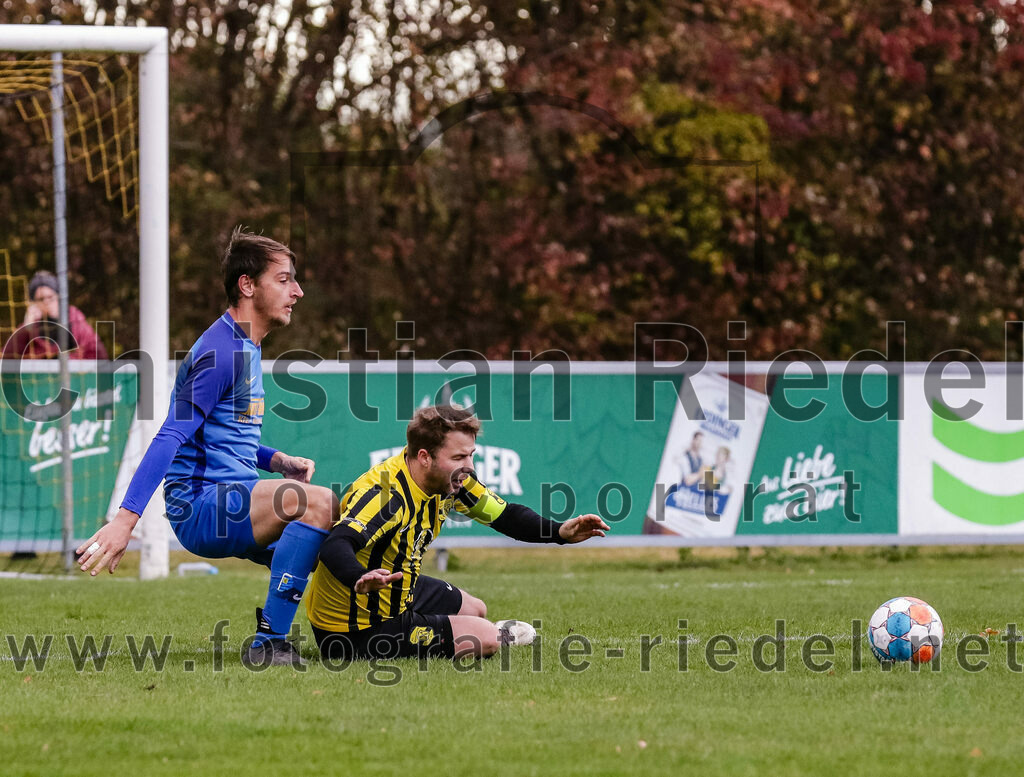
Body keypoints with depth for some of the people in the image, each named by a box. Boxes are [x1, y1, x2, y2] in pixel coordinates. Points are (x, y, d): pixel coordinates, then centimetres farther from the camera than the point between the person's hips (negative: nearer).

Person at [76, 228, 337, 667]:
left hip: (232, 504, 10)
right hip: (200, 506, -10)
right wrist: (126, 518, -28)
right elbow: (171, 438, -21)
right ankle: (269, 643, -28)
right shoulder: (220, 353, -14)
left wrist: (276, 461, 11)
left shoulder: (245, 348, 18)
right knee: (318, 502, -30)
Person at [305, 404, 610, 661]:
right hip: (358, 630, -9)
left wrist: (560, 532, -10)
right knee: (485, 637, -9)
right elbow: (335, 548, -45)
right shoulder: (386, 494, -32)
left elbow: (504, 515, 6)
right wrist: (361, 579, -67)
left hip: (400, 596, 9)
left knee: (476, 610, 25)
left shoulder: (450, 480, -5)